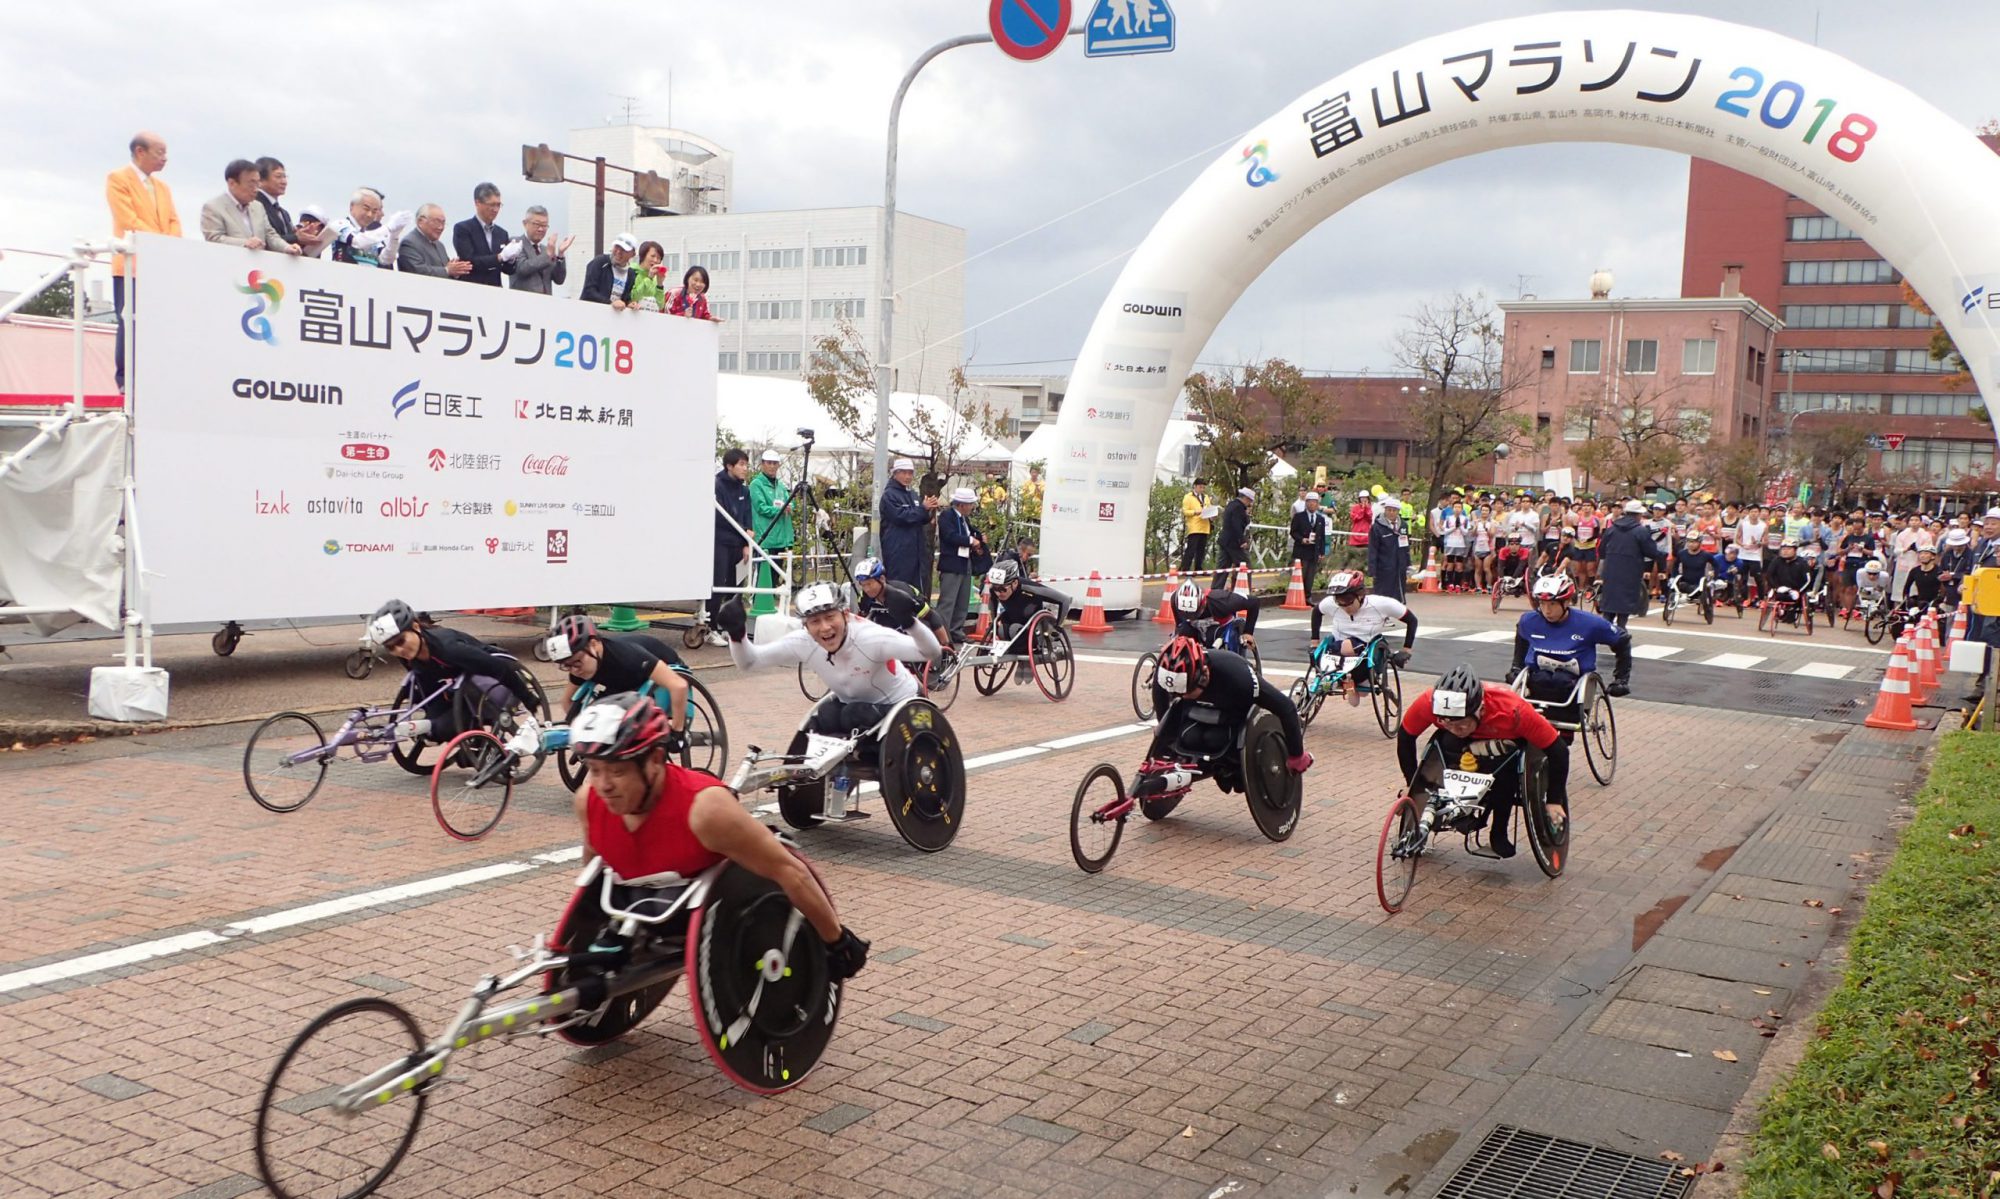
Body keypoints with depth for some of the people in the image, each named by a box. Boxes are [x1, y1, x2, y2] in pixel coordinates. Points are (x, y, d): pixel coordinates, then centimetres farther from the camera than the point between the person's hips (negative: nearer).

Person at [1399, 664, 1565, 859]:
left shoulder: (1513, 710, -42)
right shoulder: (1429, 703, -37)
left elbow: (1558, 749, -29)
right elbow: (1405, 736, -16)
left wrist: (1554, 802, -24)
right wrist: (1412, 785, -12)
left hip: (1507, 741, -1)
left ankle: (1499, 833, -5)